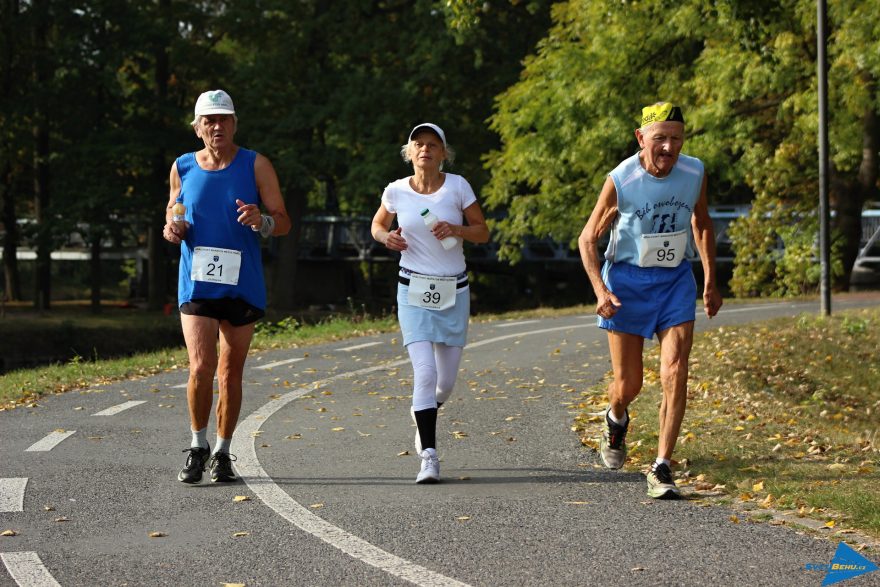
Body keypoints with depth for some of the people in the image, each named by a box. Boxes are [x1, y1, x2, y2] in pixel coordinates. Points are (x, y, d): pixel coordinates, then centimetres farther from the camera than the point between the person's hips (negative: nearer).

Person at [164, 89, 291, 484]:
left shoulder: (255, 165, 0)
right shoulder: (182, 168, 5)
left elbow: (283, 222, -1)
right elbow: (172, 213, 19)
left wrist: (261, 221, -24)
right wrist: (170, 229, -5)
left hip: (242, 285, 0)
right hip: (196, 285, 0)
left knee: (230, 374, 7)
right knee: (200, 367, -14)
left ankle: (222, 452, 21)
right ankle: (197, 447, 4)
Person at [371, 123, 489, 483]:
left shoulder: (457, 186, -4)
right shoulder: (396, 191, -2)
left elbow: (483, 232, 1)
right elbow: (377, 225, 16)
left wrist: (457, 230, -19)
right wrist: (387, 237, -7)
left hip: (454, 291, 1)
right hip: (414, 291, -1)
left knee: (446, 380, 7)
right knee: (425, 371, -17)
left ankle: (423, 414, 42)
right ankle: (429, 456, -13)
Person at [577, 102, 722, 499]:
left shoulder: (694, 173, -5)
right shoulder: (620, 181, -16)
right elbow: (588, 239, -6)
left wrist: (710, 282, 14)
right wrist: (600, 290, -19)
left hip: (676, 279, 2)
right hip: (628, 280, -2)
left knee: (675, 373, -13)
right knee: (629, 384, 4)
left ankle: (662, 469, -8)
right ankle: (616, 420, 42)